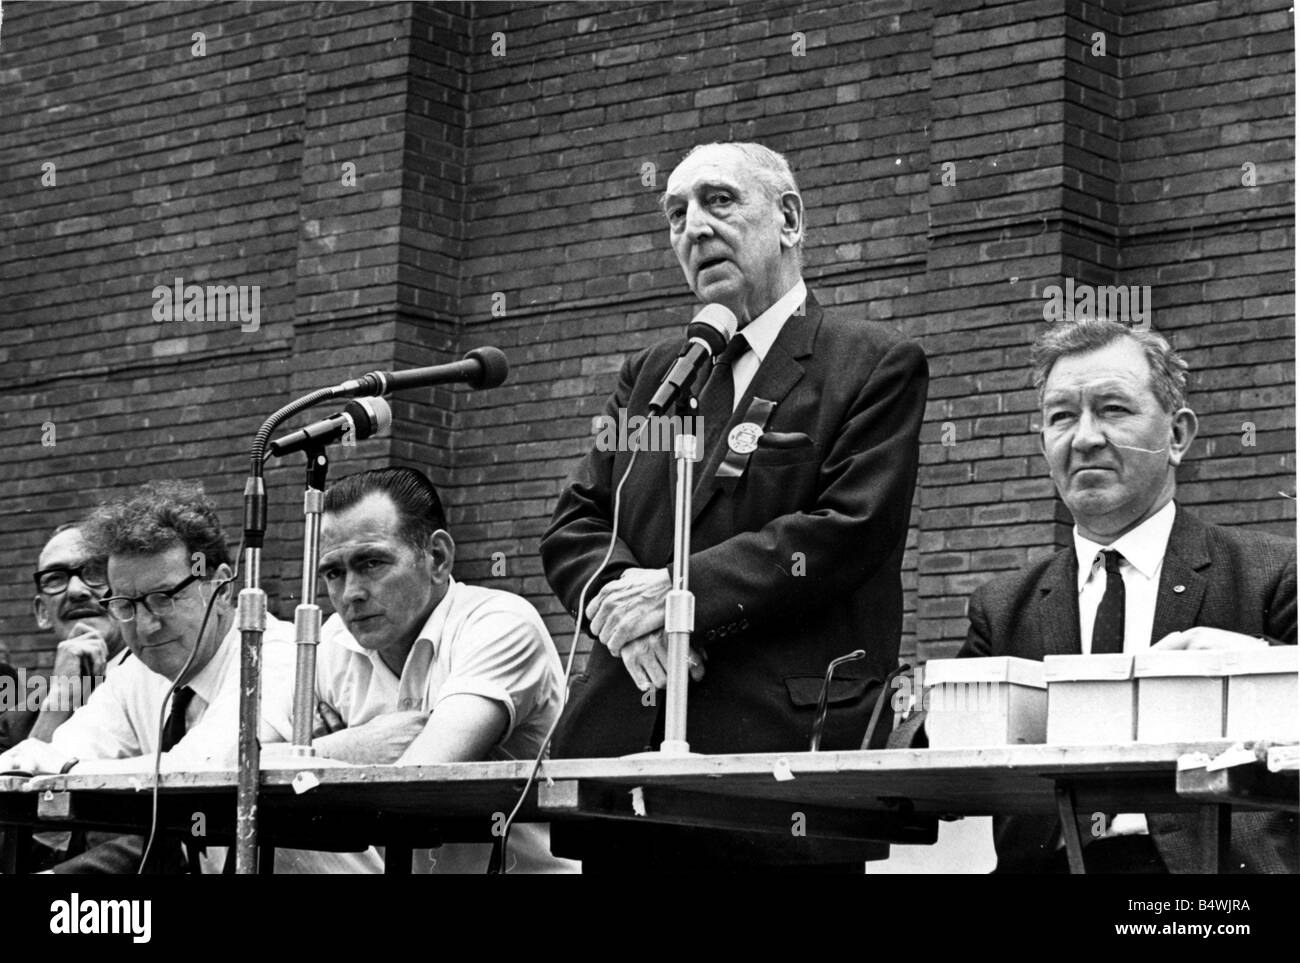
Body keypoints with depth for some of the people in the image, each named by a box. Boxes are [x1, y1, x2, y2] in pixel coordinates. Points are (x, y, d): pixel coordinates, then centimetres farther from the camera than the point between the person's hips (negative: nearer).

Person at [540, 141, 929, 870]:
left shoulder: (877, 365, 2)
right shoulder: (648, 373, 20)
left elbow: (848, 530, -11)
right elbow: (575, 523, 13)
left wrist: (682, 591, -14)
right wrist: (619, 597, -10)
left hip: (784, 746, -5)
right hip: (626, 739, 5)